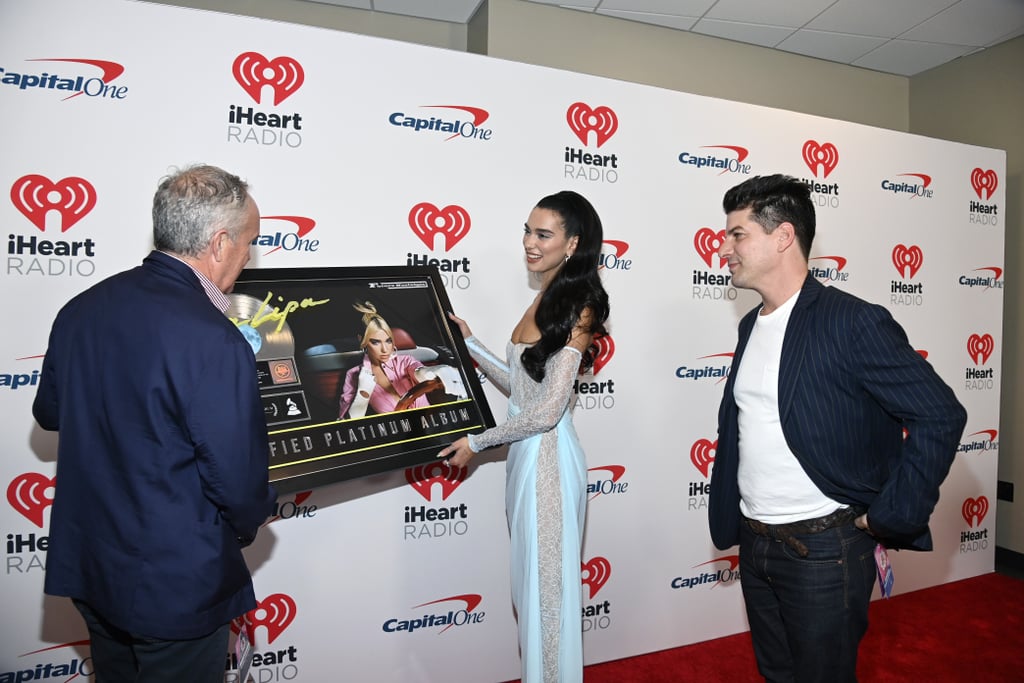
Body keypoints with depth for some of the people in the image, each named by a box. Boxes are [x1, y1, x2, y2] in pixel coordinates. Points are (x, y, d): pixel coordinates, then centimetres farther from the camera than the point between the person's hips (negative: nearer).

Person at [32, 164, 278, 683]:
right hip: (175, 585, -7)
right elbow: (239, 479, -23)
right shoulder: (212, 340, -28)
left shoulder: (82, 308, -5)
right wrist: (248, 524, -2)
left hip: (85, 563, 7)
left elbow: (49, 413, 11)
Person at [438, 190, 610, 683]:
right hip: (524, 453, 8)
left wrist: (476, 443, -12)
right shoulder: (545, 300, 9)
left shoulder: (576, 309, -17)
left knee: (546, 584, 9)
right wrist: (468, 343, 10)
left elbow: (547, 411, -20)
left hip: (546, 456, -8)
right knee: (528, 579, 19)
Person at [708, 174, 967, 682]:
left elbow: (940, 415, -16)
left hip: (824, 549, -6)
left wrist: (889, 518, -14)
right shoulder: (751, 326, 6)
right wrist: (728, 521, 11)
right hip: (754, 544, 7)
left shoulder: (853, 322, -16)